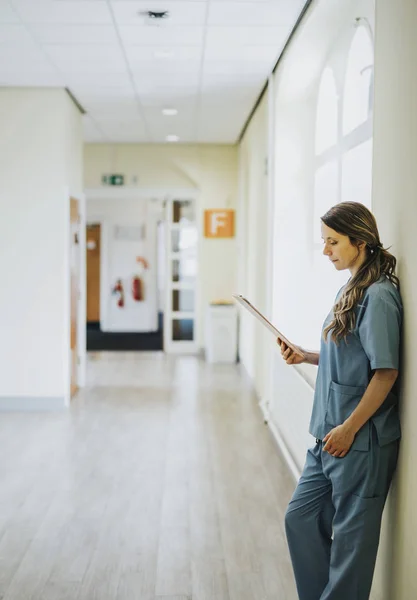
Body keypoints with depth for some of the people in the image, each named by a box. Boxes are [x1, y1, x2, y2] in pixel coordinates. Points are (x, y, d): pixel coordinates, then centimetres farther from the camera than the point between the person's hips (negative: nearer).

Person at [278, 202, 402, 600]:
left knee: (351, 536, 6)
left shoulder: (378, 295, -17)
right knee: (300, 518, 17)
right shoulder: (350, 291, 9)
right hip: (329, 436, 9)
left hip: (362, 443, -9)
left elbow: (385, 371, -19)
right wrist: (306, 357, 2)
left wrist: (349, 429, -17)